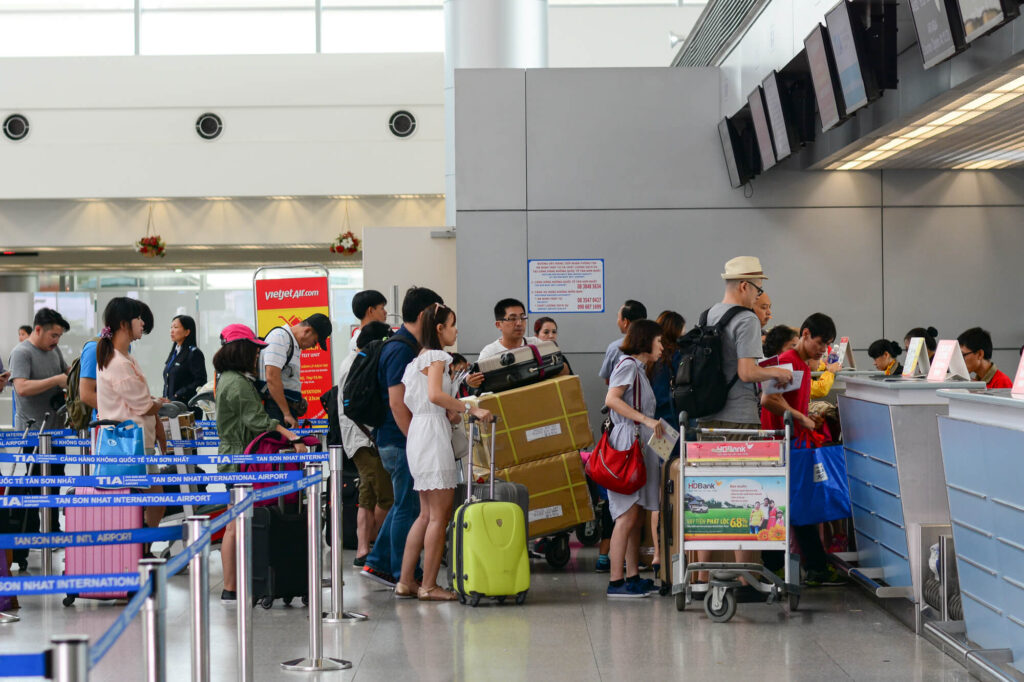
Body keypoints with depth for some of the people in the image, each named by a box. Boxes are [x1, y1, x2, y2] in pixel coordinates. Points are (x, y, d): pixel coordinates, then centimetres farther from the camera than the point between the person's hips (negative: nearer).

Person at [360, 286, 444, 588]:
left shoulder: (405, 346, 14)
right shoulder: (401, 350, -18)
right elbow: (397, 403, -23)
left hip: (398, 439, 11)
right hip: (401, 440, -11)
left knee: (404, 504, 17)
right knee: (408, 506, -3)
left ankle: (378, 563, 21)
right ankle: (404, 577, 4)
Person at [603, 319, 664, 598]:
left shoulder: (639, 368, 23)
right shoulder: (628, 365, -6)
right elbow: (611, 399, -20)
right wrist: (647, 420, -22)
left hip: (641, 447, 10)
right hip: (628, 444, -10)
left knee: (638, 516, 9)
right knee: (628, 515, -12)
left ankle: (633, 577, 12)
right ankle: (616, 581, -13)